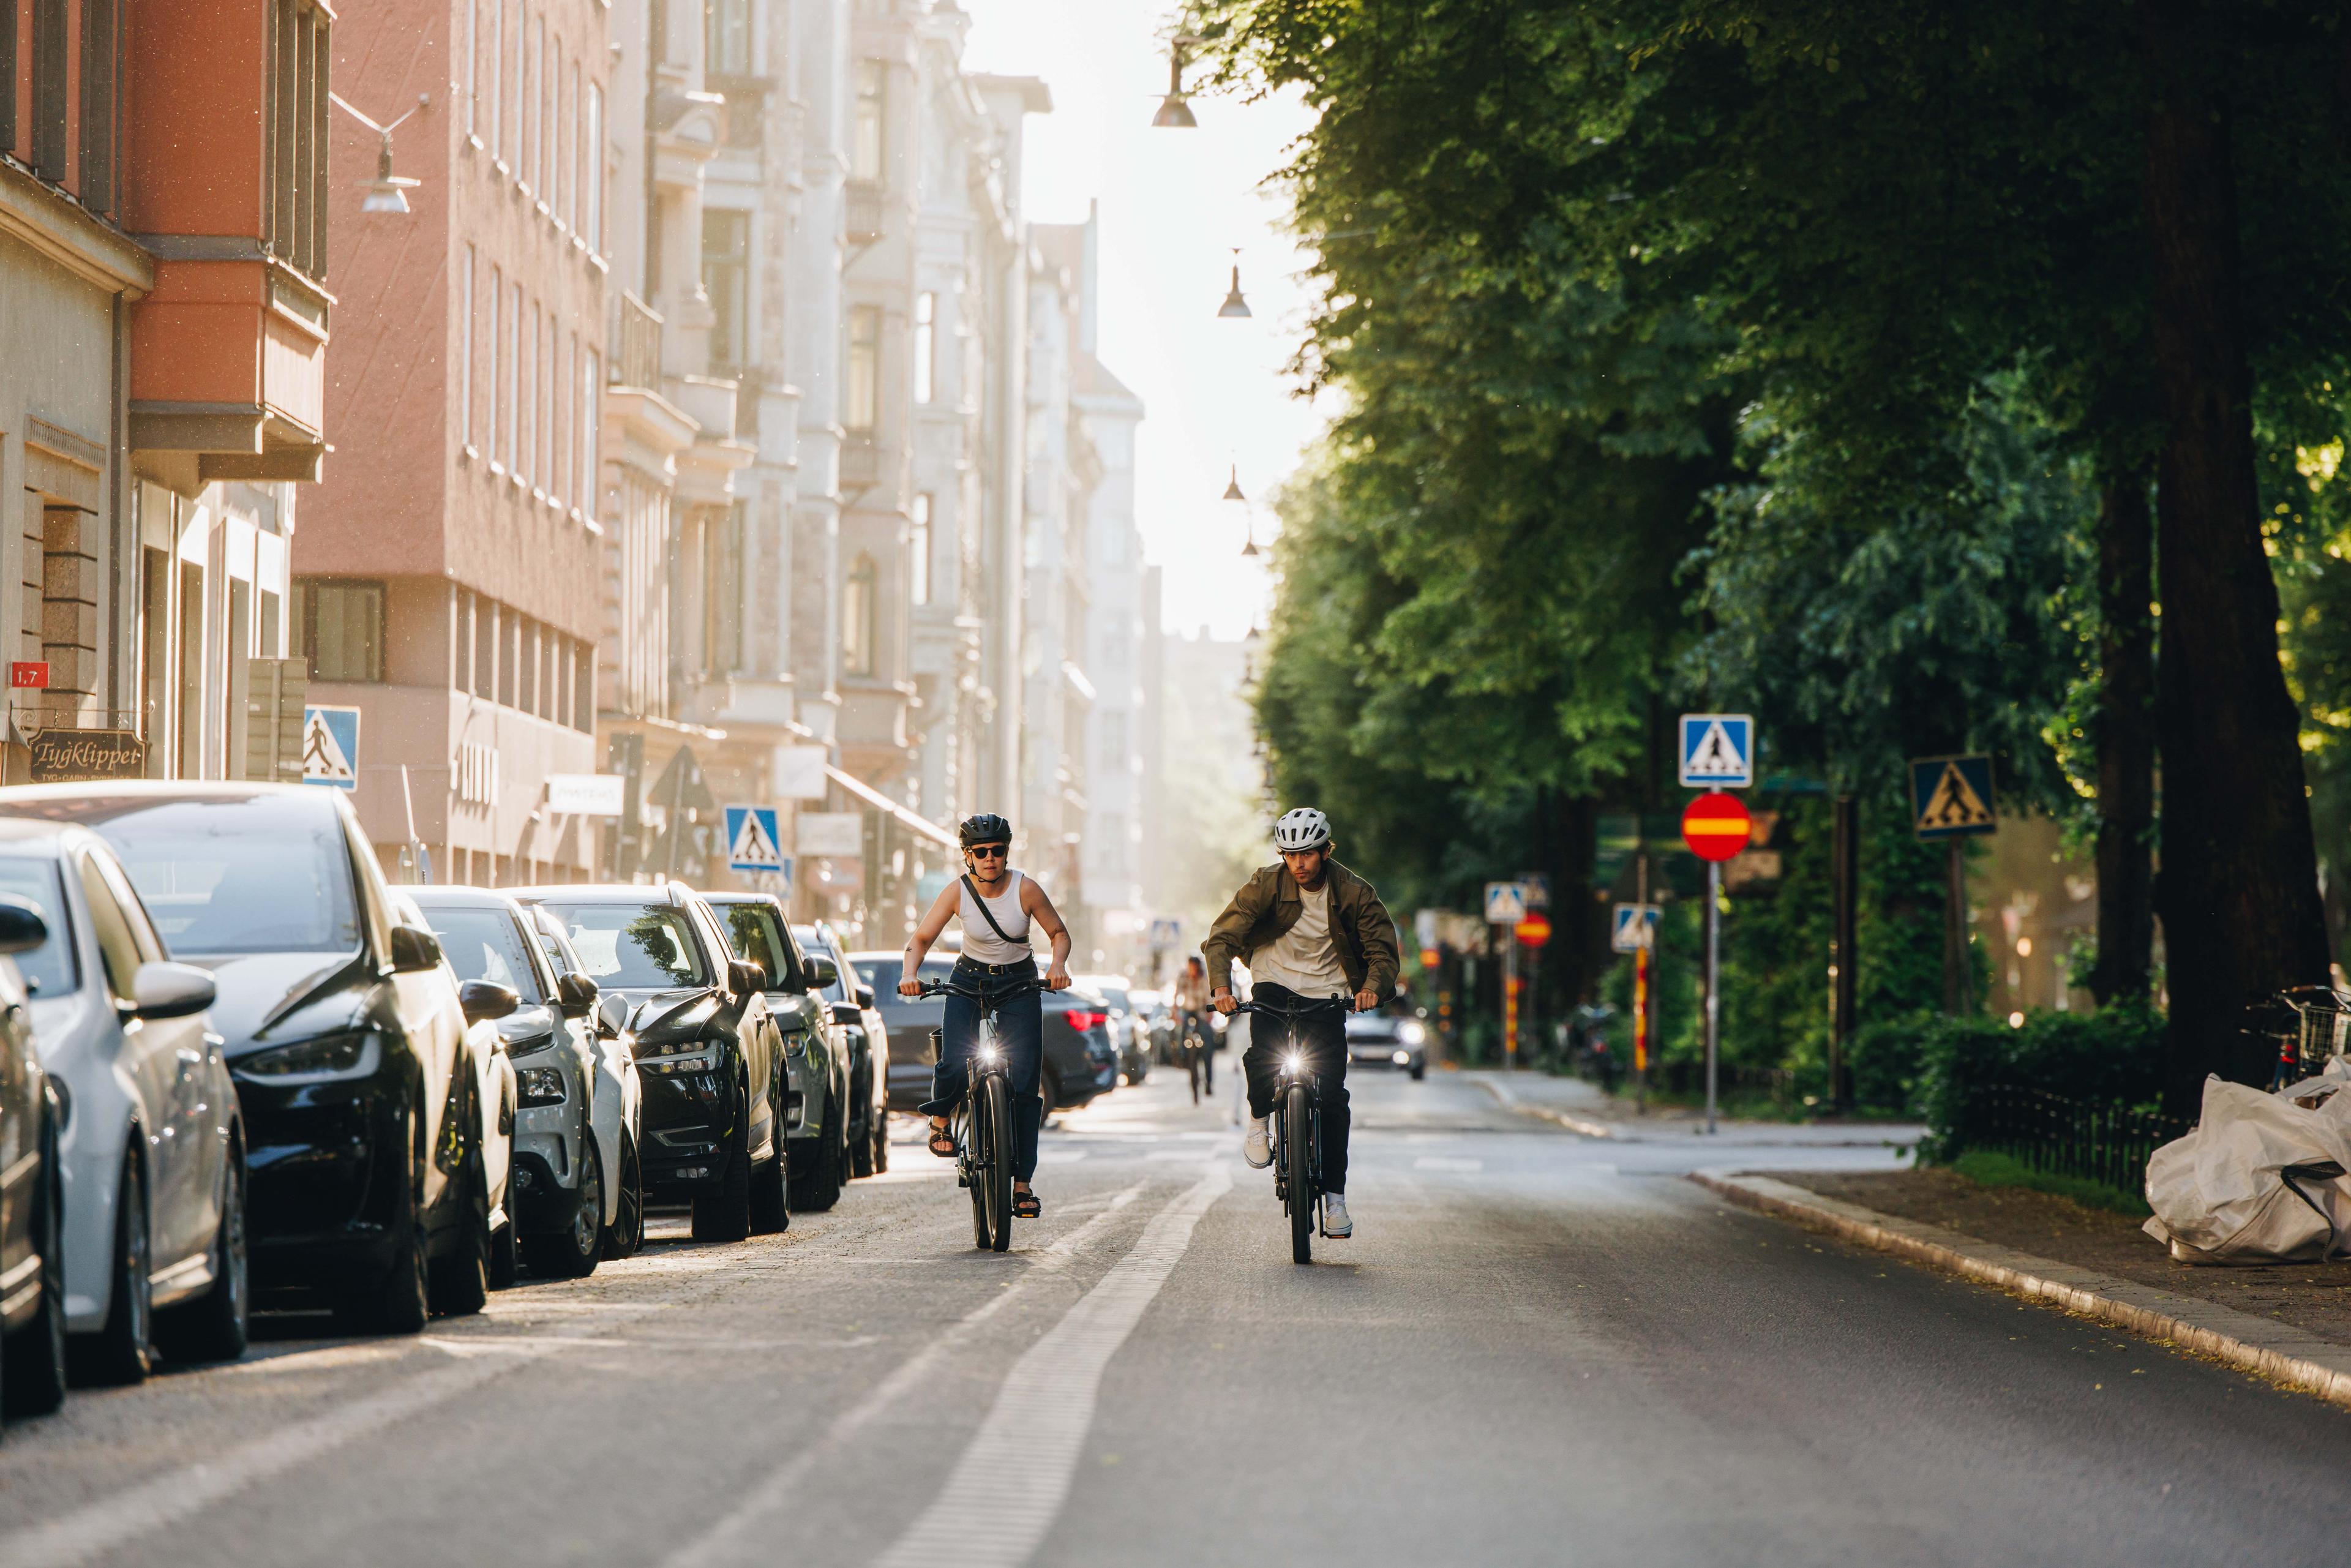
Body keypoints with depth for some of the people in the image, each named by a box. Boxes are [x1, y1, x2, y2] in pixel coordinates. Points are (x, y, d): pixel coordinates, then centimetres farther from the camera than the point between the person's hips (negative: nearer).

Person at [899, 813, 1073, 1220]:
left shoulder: (1026, 888, -14)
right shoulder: (957, 891, -13)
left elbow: (1060, 933, -3)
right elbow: (921, 938, -8)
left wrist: (1058, 965, -23)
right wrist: (909, 973, -27)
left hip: (1020, 987, 0)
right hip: (970, 981, 0)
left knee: (1024, 1085, -9)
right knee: (954, 1065, -24)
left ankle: (1022, 1184, -4)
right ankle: (940, 1118, 11)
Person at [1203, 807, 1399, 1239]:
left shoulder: (1355, 893, -10)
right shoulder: (1267, 885, -11)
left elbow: (1383, 951, -7)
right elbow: (1221, 938, -13)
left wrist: (1373, 986, -29)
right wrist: (1222, 986, -31)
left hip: (1326, 996, 0)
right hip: (1275, 984, 0)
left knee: (1332, 1095, -9)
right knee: (1264, 1054, -30)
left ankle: (1335, 1195, -1)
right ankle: (1259, 1120, 2)